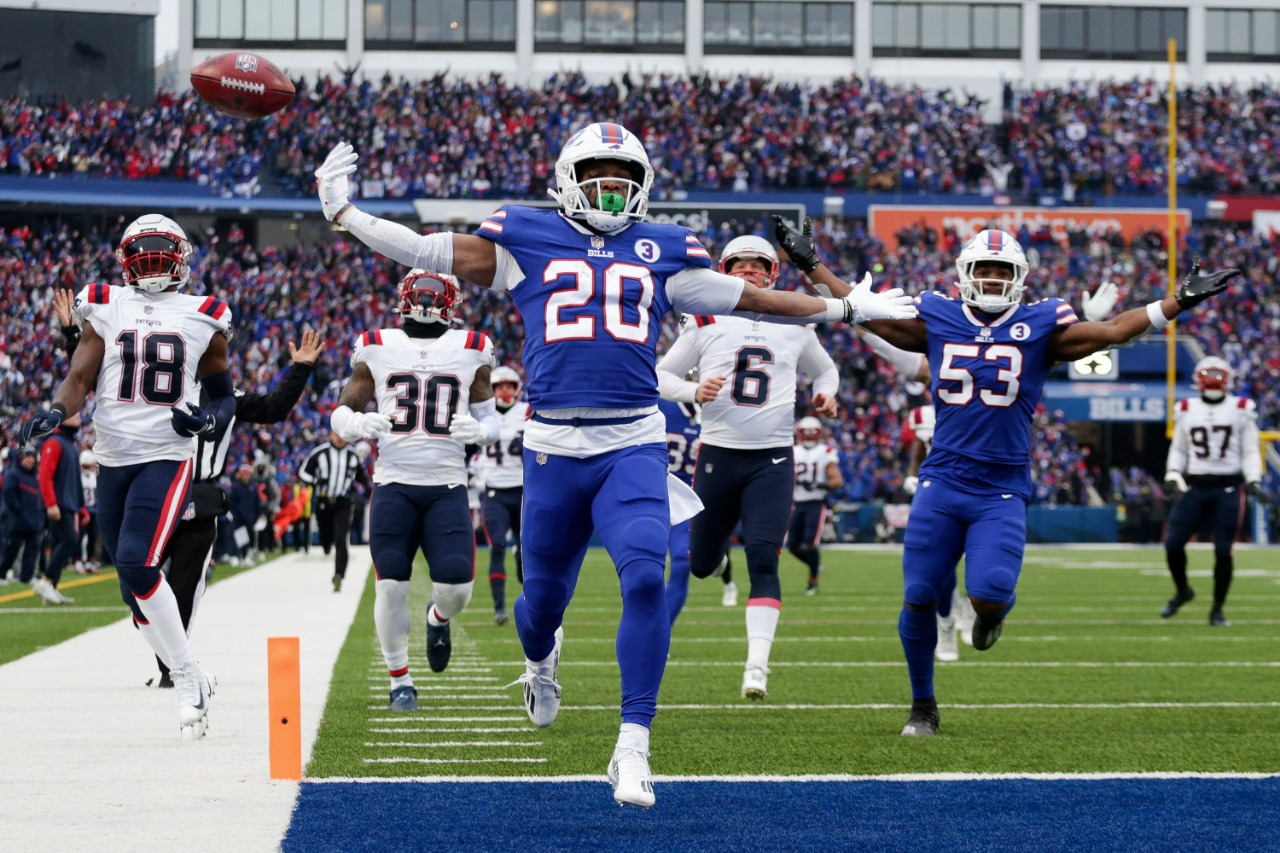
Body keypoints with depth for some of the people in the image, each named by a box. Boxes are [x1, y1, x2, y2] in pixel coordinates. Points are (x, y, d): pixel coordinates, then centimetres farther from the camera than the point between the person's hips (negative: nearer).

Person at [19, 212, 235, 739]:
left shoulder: (203, 319, 6)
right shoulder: (104, 309, 7)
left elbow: (223, 396, 14)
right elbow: (80, 378, 2)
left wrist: (208, 418, -9)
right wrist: (56, 413, -19)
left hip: (167, 458, -3)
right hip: (113, 459, 3)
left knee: (136, 562, -24)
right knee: (136, 591, 6)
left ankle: (187, 676, -12)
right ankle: (190, 681, 22)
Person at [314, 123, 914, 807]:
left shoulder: (661, 251, 13)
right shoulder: (527, 240, 9)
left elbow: (747, 297, 21)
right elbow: (430, 253, 8)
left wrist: (847, 309, 24)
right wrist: (342, 213, 3)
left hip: (633, 447, 0)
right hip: (553, 446, 0)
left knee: (644, 577, -21)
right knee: (545, 595, 11)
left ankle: (633, 749, -16)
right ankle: (540, 661, 52)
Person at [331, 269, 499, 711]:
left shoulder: (471, 351, 6)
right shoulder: (377, 350, 5)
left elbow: (491, 421, 12)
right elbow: (342, 411, 9)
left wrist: (479, 430, -13)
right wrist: (357, 424, -14)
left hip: (447, 487, 0)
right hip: (394, 486, 0)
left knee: (457, 587, -11)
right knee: (391, 586, -6)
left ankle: (438, 619, 27)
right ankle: (400, 681, 12)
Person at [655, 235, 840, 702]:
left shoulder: (794, 325, 8)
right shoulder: (706, 322, 2)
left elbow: (824, 369, 25)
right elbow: (662, 374, 5)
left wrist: (825, 395, 3)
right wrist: (694, 392, -14)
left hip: (773, 458, 0)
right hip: (719, 454, 0)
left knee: (763, 560, -15)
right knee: (701, 566, 11)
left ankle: (757, 664, -17)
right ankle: (715, 541, 50)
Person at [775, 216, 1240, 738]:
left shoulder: (1040, 327, 2)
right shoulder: (937, 321, 6)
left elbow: (1113, 331, 1)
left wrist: (1180, 301, -5)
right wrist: (812, 265, 17)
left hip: (1002, 490, -2)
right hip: (942, 482, 2)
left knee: (990, 595, -18)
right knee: (918, 598, -1)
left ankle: (991, 611, 23)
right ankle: (922, 704, 19)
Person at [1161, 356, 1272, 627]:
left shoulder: (1241, 410, 2)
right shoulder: (1187, 411, 8)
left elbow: (1250, 451, 5)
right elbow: (1179, 449, 16)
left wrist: (1253, 481, -7)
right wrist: (1172, 475, 1)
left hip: (1228, 489, -2)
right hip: (1195, 487, 2)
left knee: (1223, 551, -3)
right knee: (1173, 543, -6)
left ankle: (1217, 610, 10)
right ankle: (1182, 591, 22)